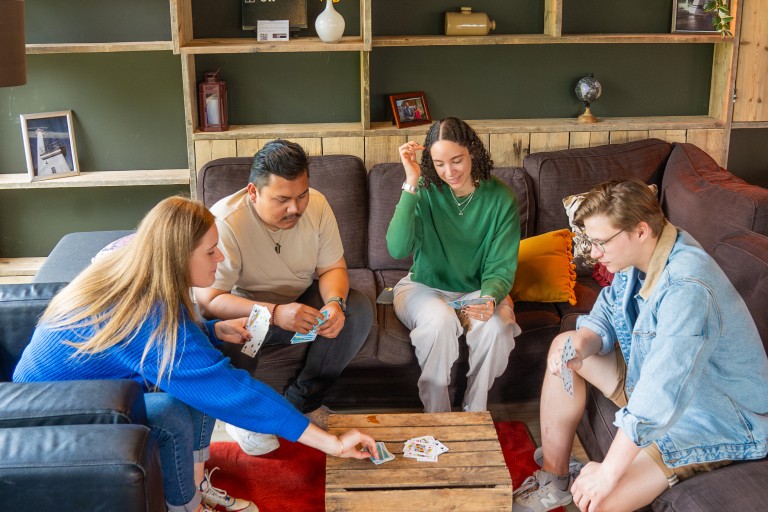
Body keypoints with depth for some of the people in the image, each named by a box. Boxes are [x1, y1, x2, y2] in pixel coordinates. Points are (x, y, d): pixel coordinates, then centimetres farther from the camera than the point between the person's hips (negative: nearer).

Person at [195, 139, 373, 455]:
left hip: (300, 300, 5)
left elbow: (332, 268, -5)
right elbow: (208, 300, -32)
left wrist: (335, 303, -29)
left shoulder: (316, 205, -12)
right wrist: (274, 313, -45)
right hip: (242, 310, -4)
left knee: (359, 310, -18)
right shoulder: (224, 223, -28)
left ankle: (301, 403, -5)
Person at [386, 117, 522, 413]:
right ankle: (436, 417, -12)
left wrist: (490, 299, -30)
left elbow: (501, 266, -8)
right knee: (440, 321, -34)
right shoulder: (425, 191, -11)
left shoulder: (499, 198, -8)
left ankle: (475, 414, -7)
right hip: (423, 288, -1)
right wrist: (411, 185, -29)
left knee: (495, 326, -31)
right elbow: (398, 249, -25)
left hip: (476, 291, 1)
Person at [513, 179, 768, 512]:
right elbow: (607, 312, 7)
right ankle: (553, 480, 16)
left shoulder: (687, 288, -35)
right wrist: (583, 344, -16)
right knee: (563, 345, 9)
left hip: (720, 419, -9)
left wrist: (608, 471, -36)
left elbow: (662, 394, -39)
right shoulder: (639, 255, -6)